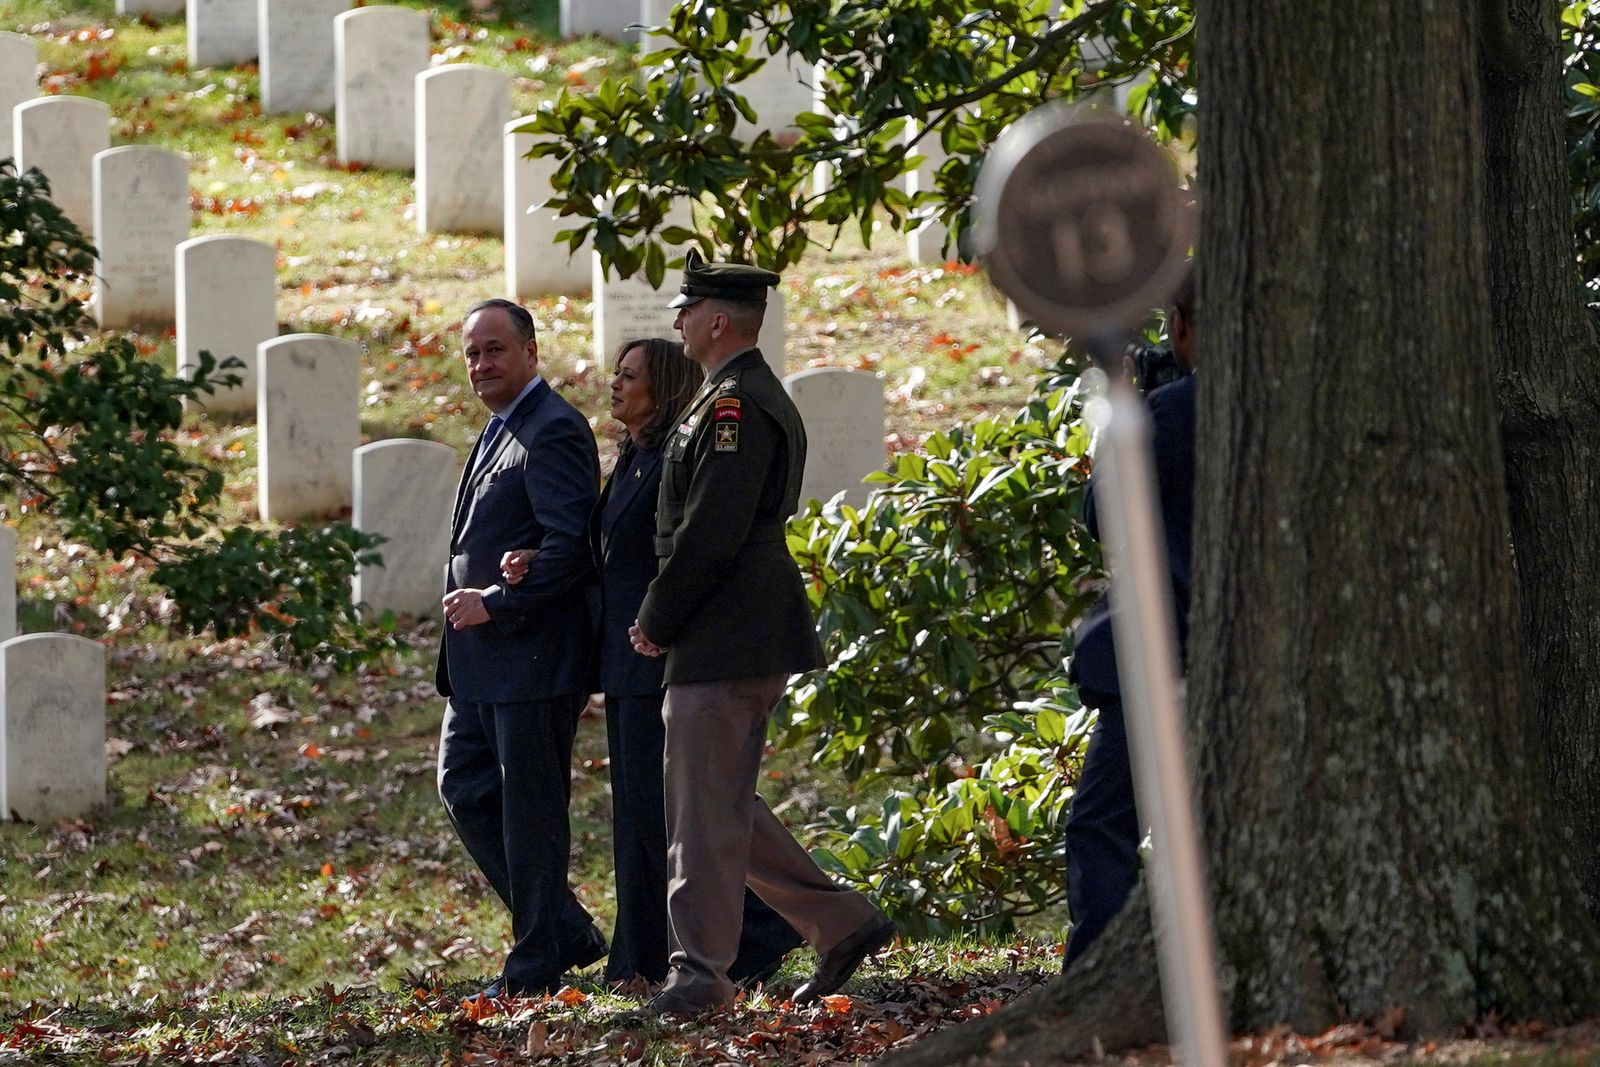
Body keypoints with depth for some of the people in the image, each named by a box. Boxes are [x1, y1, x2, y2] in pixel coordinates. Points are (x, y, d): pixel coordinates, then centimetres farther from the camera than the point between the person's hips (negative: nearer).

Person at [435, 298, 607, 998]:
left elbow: (572, 544, -21)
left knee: (529, 803, -3)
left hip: (531, 655, -11)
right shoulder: (500, 432, 19)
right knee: (465, 788, 12)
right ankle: (567, 932, 19)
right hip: (480, 662, 11)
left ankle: (537, 962, 5)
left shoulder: (552, 431, -13)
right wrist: (472, 604, 12)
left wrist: (495, 603, -20)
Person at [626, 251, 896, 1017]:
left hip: (725, 642, -11)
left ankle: (700, 972, -2)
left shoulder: (734, 405, -16)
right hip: (737, 641, 11)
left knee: (708, 808, -6)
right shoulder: (754, 396, 18)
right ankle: (843, 924, 18)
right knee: (720, 804, 15)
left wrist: (656, 622, -12)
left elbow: (711, 530, -22)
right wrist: (665, 619, 16)